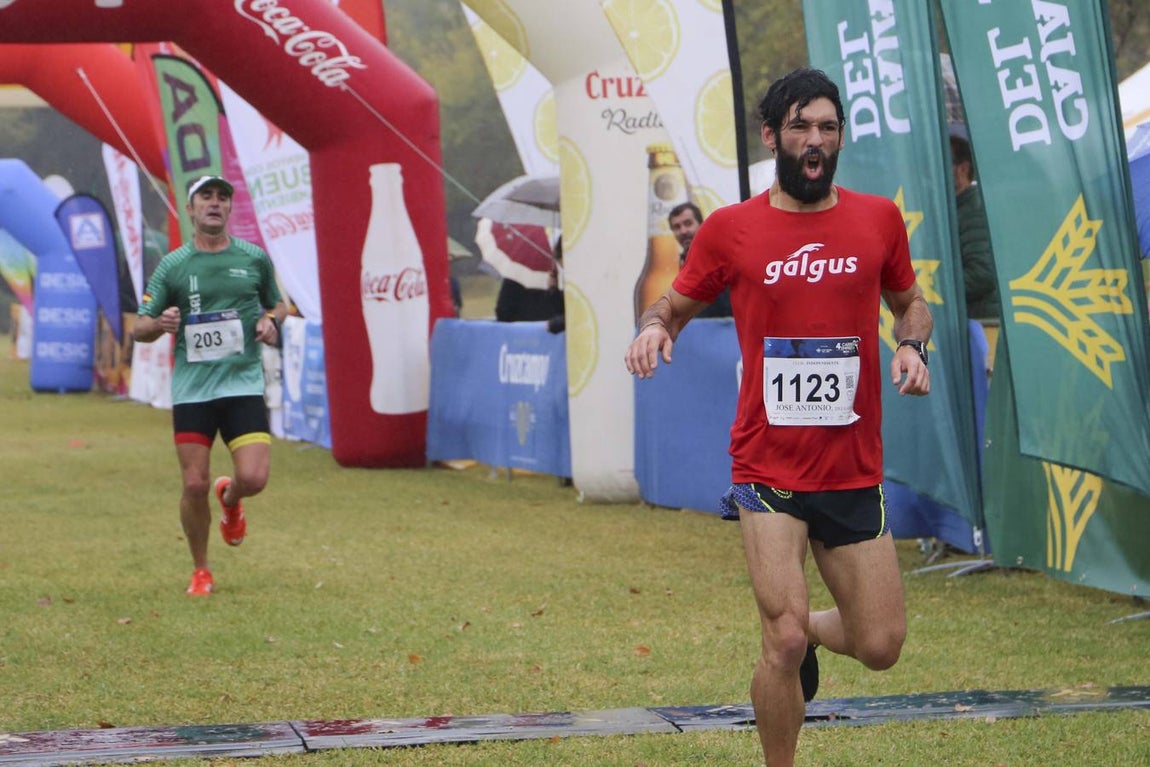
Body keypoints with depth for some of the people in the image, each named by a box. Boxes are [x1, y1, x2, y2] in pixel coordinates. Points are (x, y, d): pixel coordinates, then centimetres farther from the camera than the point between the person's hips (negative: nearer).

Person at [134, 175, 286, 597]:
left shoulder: (255, 258, 6)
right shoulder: (172, 265, 3)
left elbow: (276, 303, 22)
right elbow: (140, 328, 6)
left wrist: (270, 320, -2)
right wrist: (160, 324, -17)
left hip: (243, 383, 0)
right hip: (191, 388, 0)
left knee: (253, 478, -13)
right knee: (194, 485, -4)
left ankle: (229, 498, 26)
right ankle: (200, 571, 18)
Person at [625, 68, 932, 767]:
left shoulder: (879, 219, 4)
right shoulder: (730, 229, -1)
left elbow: (909, 301, 20)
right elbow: (677, 305, 12)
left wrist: (914, 345, -1)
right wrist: (655, 327, -11)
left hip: (855, 474, 3)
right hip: (769, 469, -3)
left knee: (880, 647, 6)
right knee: (784, 643, -14)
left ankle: (803, 630, 40)